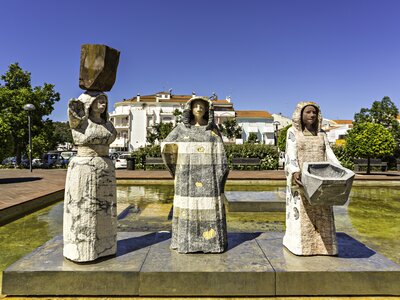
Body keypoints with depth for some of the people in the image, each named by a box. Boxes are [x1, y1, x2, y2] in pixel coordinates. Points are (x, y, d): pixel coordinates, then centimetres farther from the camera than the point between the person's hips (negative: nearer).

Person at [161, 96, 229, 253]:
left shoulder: (212, 128, 6)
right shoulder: (182, 127, 4)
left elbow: (218, 151, 2)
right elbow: (166, 146, 5)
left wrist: (220, 173, -5)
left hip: (208, 173, 0)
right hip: (187, 174, 0)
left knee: (209, 206, 1)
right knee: (187, 206, 2)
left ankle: (211, 240, 13)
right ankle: (186, 241, 13)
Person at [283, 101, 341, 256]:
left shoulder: (321, 134, 11)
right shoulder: (293, 132, -2)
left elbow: (329, 156, 5)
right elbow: (291, 155, -12)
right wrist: (295, 172, -30)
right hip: (301, 180, -4)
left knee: (321, 214, 6)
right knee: (301, 214, -1)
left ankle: (321, 244, 16)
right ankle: (300, 244, 10)